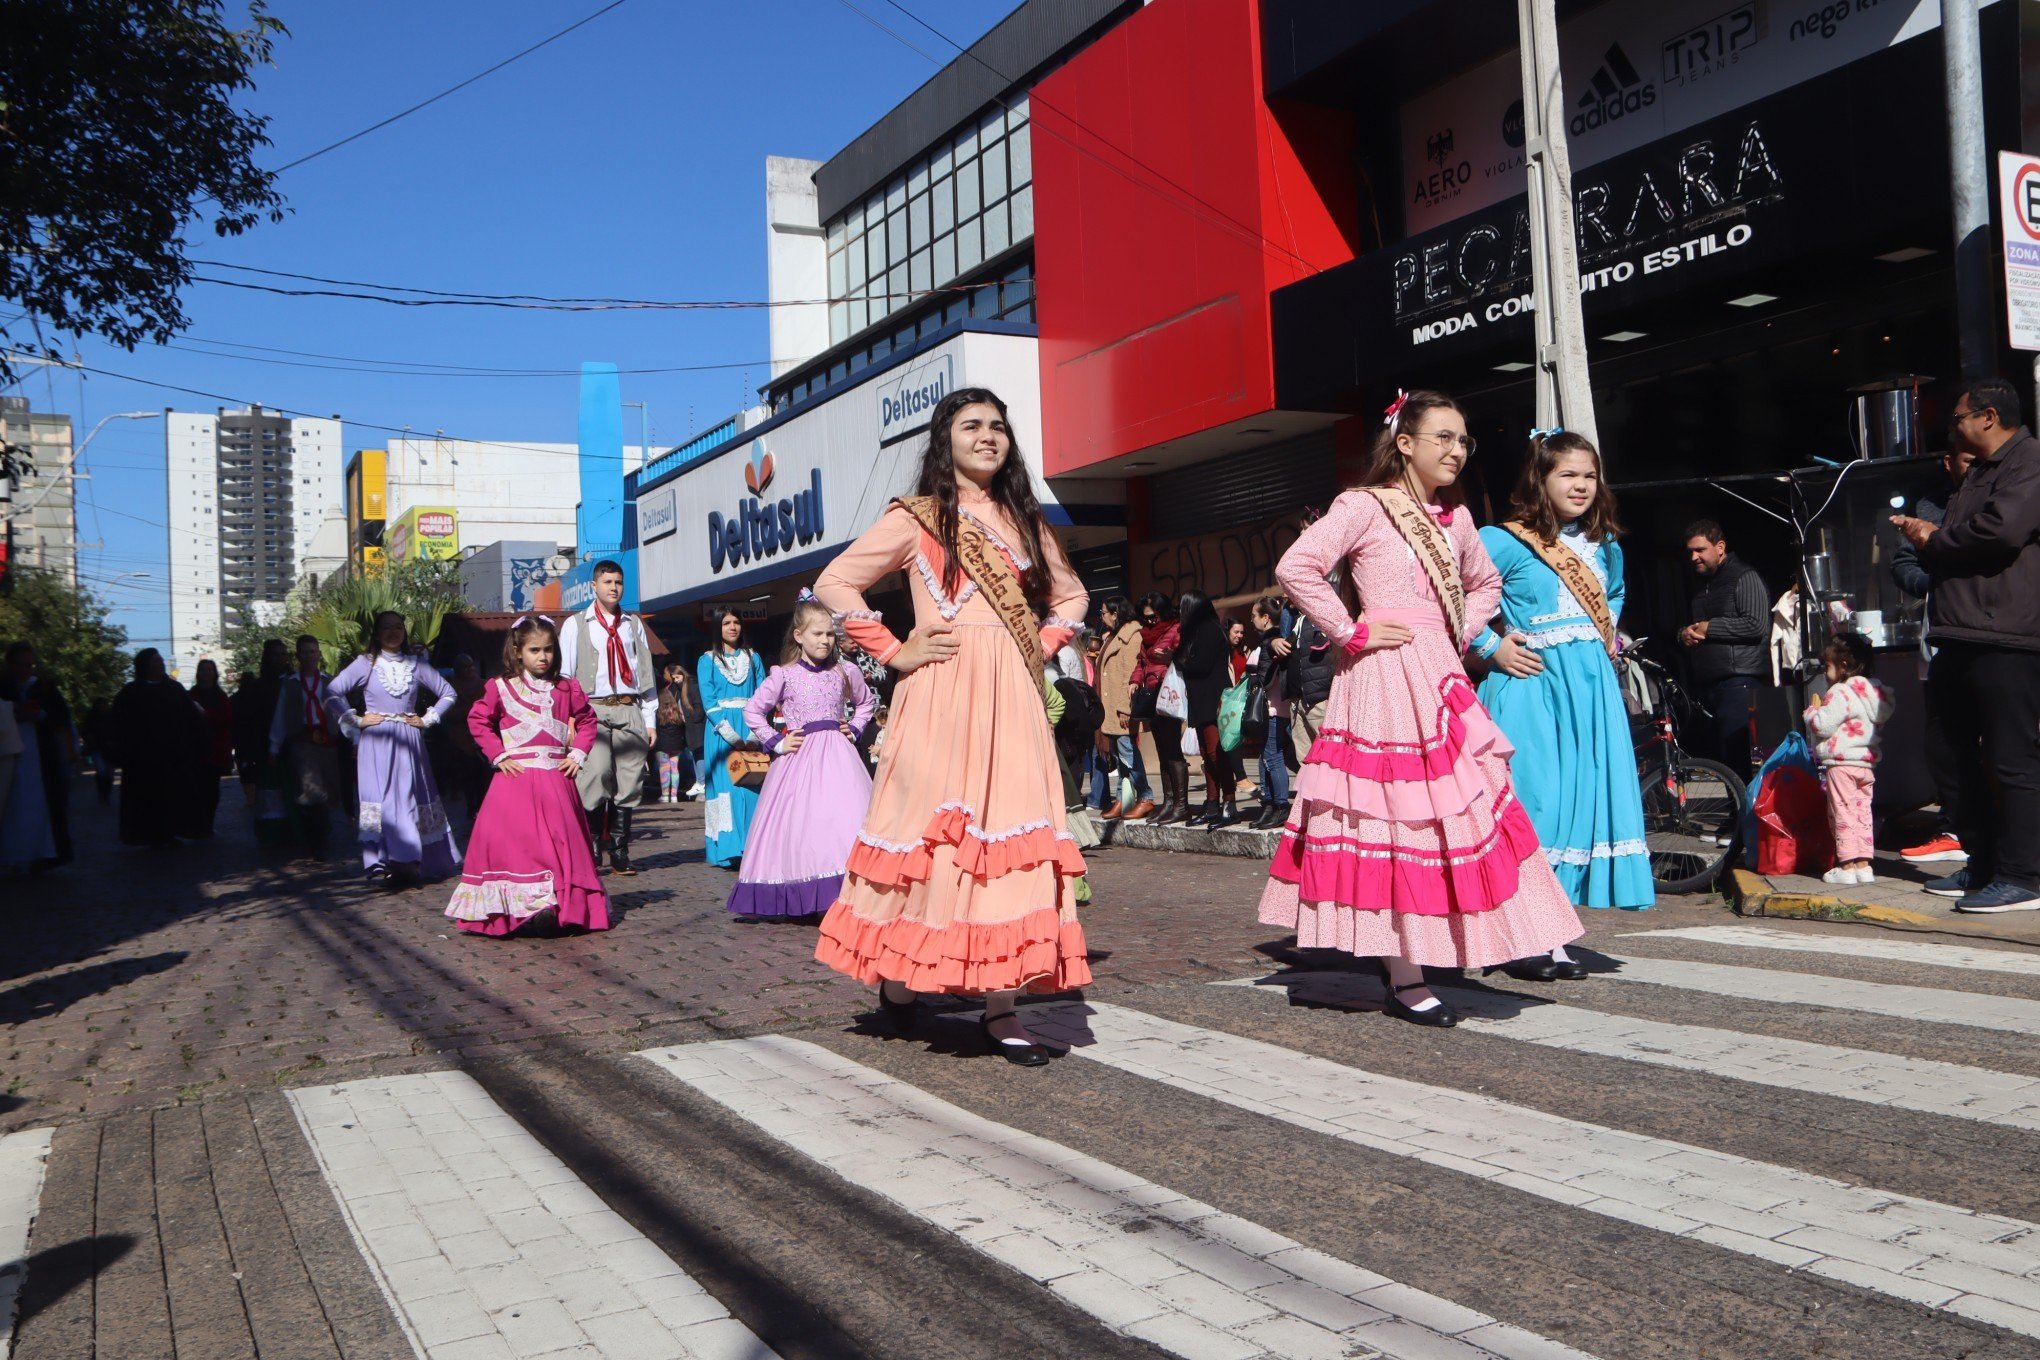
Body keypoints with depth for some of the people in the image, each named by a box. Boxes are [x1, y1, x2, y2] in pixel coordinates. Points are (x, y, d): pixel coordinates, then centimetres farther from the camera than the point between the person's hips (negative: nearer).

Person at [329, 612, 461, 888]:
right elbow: (333, 692, -3)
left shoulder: (416, 663, 8)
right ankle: (383, 863, -5)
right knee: (379, 798, -6)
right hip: (376, 743, -2)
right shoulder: (365, 663, 3)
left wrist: (428, 719, 4)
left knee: (412, 797, 2)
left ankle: (413, 861, 9)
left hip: (409, 742, 2)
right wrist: (356, 720, -7)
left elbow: (448, 693, 13)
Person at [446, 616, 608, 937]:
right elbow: (478, 720, 5)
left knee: (562, 842, 3)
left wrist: (578, 753, 5)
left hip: (556, 778, 3)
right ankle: (511, 910, -3)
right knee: (511, 841, -6)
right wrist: (498, 756, -2)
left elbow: (587, 720, 18)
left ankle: (568, 907, 7)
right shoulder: (501, 688, 1)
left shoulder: (567, 688, 9)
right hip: (516, 777, -3)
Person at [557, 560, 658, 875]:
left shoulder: (634, 625, 17)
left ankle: (619, 853, 5)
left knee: (628, 784, -2)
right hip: (593, 710, -3)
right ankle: (591, 845, -7)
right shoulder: (576, 625, 9)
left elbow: (647, 672, 15)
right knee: (596, 774, -20)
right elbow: (564, 675, 4)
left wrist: (650, 720, 9)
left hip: (630, 710, 3)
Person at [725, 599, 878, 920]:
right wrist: (776, 742, 0)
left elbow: (866, 702, 26)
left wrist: (854, 729, 12)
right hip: (799, 758, -2)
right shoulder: (784, 675, 0)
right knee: (795, 823, -4)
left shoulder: (845, 671, 8)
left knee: (846, 819, -11)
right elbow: (752, 711, 7)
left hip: (837, 755, 2)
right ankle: (771, 902, 6)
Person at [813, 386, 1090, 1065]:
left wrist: (1041, 646, 12)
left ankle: (1000, 1003, 2)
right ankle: (896, 976, 16)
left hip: (1011, 702, 4)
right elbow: (834, 583, -1)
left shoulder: (1022, 520, 17)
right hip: (942, 699, -4)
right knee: (935, 832, -4)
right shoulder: (917, 518, 3)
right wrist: (894, 652, -5)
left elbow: (1070, 594, 29)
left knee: (1011, 839, -2)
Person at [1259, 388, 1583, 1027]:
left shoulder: (1455, 517, 16)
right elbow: (1295, 567, -15)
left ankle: (1409, 959, 17)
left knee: (1450, 816, 5)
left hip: (1441, 681, 8)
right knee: (1397, 818, -6)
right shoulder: (1365, 505, -5)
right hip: (1386, 680, -7)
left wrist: (1464, 633, 14)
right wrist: (1351, 631, -13)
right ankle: (1405, 980, 0)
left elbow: (1486, 584, 32)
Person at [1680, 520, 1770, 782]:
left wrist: (1709, 627, -9)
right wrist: (1684, 633, 8)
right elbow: (1690, 627, 33)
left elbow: (1756, 625, -16)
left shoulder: (1744, 577, -4)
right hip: (1707, 683, 8)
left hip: (1739, 681, -8)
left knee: (1734, 757, -14)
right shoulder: (1698, 582, 22)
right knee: (1714, 755, 7)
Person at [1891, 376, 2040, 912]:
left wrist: (1935, 540, -8)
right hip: (1960, 640, 11)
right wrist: (1926, 536, 9)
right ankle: (1983, 863, 23)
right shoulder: (1978, 472, 25)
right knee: (1950, 750, 13)